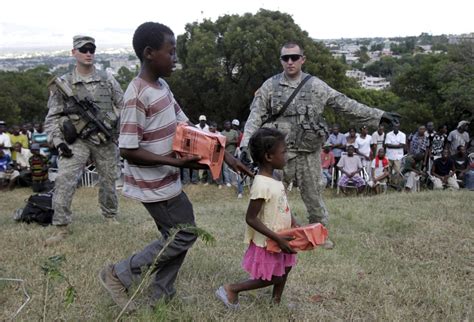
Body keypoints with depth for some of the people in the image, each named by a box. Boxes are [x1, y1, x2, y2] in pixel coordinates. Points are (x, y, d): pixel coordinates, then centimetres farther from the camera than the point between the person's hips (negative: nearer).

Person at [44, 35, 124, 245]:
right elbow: (53, 117, 1)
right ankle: (62, 227, -6)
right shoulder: (63, 83, 1)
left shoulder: (107, 80, 4)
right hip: (76, 141, -1)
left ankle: (110, 217, 33)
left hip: (106, 140, 2)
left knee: (108, 181, 12)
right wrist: (58, 141, -10)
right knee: (64, 181, -14)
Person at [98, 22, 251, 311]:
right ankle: (119, 274, 11)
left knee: (176, 237, 15)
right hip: (154, 185, -9)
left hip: (167, 182, 9)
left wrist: (225, 155, 5)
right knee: (183, 237, 1)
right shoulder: (137, 96, -23)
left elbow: (187, 127, 9)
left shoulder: (162, 87, 6)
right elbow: (129, 151, -24)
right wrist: (178, 162, -26)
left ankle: (158, 297, 29)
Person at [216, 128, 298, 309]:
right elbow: (251, 219, -27)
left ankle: (276, 302, 37)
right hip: (268, 242, -9)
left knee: (284, 269, 20)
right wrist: (278, 239, -26)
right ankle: (231, 289, 15)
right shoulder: (262, 185, -28)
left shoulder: (273, 180, 1)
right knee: (272, 278, 4)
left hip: (280, 239, 9)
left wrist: (294, 224, -2)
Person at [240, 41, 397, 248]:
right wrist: (246, 143, -15)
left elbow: (346, 105, 5)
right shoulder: (270, 86, 2)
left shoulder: (316, 86, 3)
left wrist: (380, 116, 2)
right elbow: (256, 116, -1)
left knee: (313, 195, 11)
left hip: (309, 153, 1)